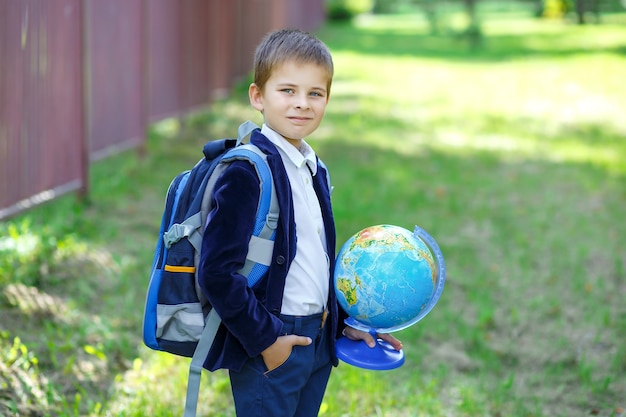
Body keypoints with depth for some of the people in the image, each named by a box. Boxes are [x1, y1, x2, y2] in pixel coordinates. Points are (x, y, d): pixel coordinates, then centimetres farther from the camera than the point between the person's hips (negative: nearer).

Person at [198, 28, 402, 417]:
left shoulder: (314, 169, 10)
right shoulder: (247, 172, -17)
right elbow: (217, 272, -21)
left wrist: (345, 322, 13)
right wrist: (264, 339, -17)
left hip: (318, 339, 8)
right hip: (268, 349, -8)